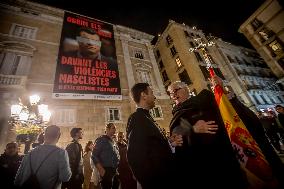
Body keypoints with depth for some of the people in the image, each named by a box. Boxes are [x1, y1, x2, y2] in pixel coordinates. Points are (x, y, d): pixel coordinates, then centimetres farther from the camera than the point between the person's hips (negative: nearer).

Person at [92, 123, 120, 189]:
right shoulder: (101, 140, -8)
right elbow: (94, 156, -12)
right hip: (106, 171, -7)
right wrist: (101, 169, -18)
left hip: (115, 171, 7)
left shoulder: (113, 141, 14)